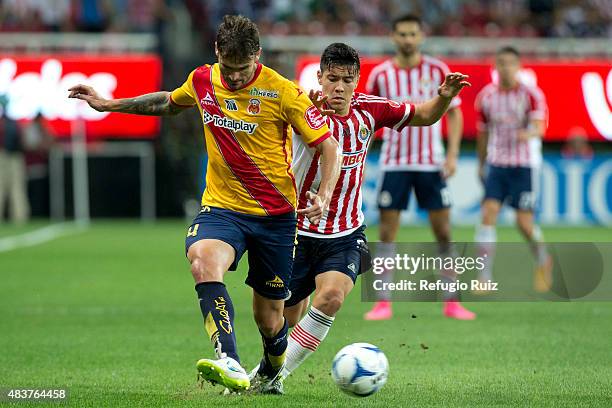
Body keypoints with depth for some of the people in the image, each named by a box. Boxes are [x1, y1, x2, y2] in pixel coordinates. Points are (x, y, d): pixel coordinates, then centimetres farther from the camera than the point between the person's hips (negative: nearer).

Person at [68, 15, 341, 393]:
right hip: (222, 206, 2)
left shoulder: (282, 92, -14)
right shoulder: (202, 81, 0)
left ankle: (271, 374, 42)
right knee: (203, 261, -33)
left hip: (276, 214, -2)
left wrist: (323, 197, -25)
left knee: (269, 318, 6)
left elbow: (330, 146, -9)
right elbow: (169, 103, 24)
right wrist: (110, 104, 23)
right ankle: (230, 365, -45)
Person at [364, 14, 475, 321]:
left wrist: (452, 154, -6)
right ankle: (383, 303, 1)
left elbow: (454, 113, 4)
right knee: (387, 232, -3)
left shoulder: (438, 71, 0)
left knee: (443, 231, 0)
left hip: (431, 163, 0)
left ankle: (452, 301, 6)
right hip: (393, 164, 0)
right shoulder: (381, 75, 1)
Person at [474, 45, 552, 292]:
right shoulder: (486, 97, 3)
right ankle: (485, 277, -12)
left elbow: (539, 127, -22)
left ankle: (543, 261, 26)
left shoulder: (532, 95, -7)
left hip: (524, 165, -3)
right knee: (488, 214, -13)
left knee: (524, 223, -4)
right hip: (496, 165, 3)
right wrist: (481, 165, 20)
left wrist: (528, 134, -44)